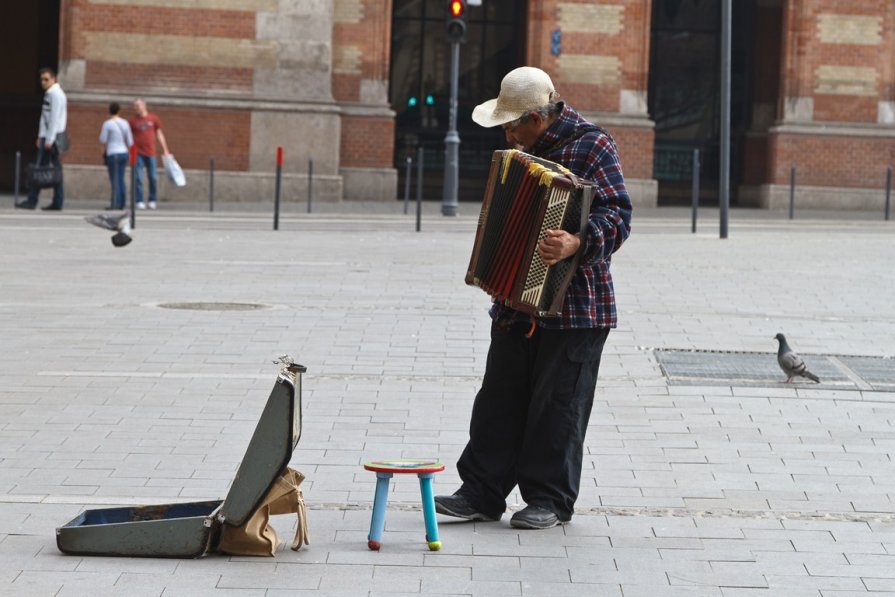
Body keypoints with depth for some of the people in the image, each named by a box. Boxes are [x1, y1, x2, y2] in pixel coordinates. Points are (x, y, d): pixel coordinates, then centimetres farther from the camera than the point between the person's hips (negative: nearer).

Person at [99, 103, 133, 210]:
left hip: (113, 154, -6)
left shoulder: (108, 124, -9)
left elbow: (102, 140, -5)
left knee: (115, 181, -4)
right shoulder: (125, 123, 7)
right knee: (121, 180, 10)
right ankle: (121, 204, 10)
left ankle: (115, 204, -7)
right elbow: (130, 141, 10)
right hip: (123, 153, 6)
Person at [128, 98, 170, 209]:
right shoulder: (132, 120, 2)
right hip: (138, 153, -2)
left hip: (151, 153, 2)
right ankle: (139, 201, 1)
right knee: (138, 178, -4)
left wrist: (165, 150, 8)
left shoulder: (154, 119, 6)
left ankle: (153, 201, 14)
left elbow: (159, 134, 11)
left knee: (153, 178, 3)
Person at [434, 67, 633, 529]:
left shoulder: (591, 146, -12)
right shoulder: (526, 150, 15)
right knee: (499, 400, 8)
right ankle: (482, 493, 14)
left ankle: (551, 500, 9)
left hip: (574, 305, -8)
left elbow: (616, 215, -23)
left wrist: (576, 243, -38)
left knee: (558, 406, -1)